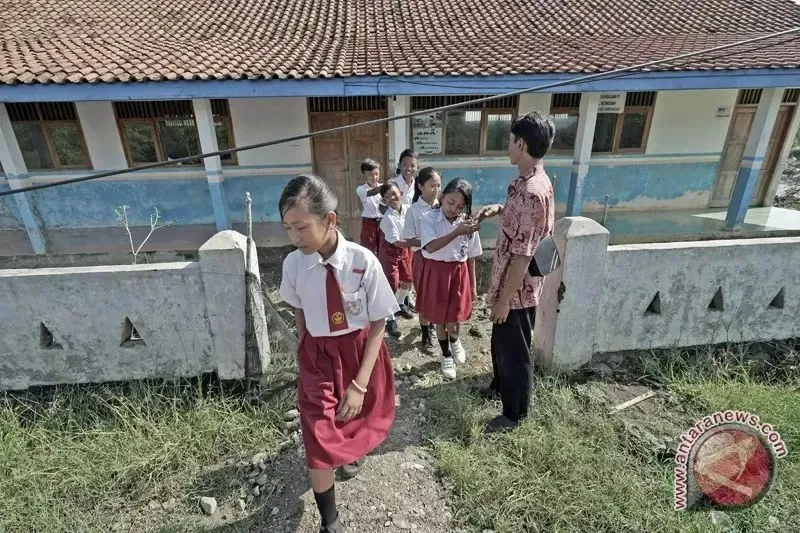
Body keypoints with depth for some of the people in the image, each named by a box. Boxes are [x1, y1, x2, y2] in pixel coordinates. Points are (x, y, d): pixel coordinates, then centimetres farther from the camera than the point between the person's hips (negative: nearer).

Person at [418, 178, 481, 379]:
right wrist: (457, 232, -32)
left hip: (459, 273, 1)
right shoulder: (429, 219, -10)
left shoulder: (468, 223, -3)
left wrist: (473, 284, 9)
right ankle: (446, 355, 36)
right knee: (439, 318, 11)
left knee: (453, 318, 5)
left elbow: (471, 256, 5)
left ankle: (454, 340, 43)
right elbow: (430, 247, -25)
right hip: (436, 272, -1)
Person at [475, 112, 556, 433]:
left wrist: (504, 300, -19)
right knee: (501, 342, 27)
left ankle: (515, 413, 32)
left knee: (514, 351, 10)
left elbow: (522, 256, -27)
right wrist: (499, 209, 8)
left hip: (517, 291, -10)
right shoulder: (534, 181, 4)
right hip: (511, 284, 10)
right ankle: (500, 385, 51)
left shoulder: (530, 192, -28)